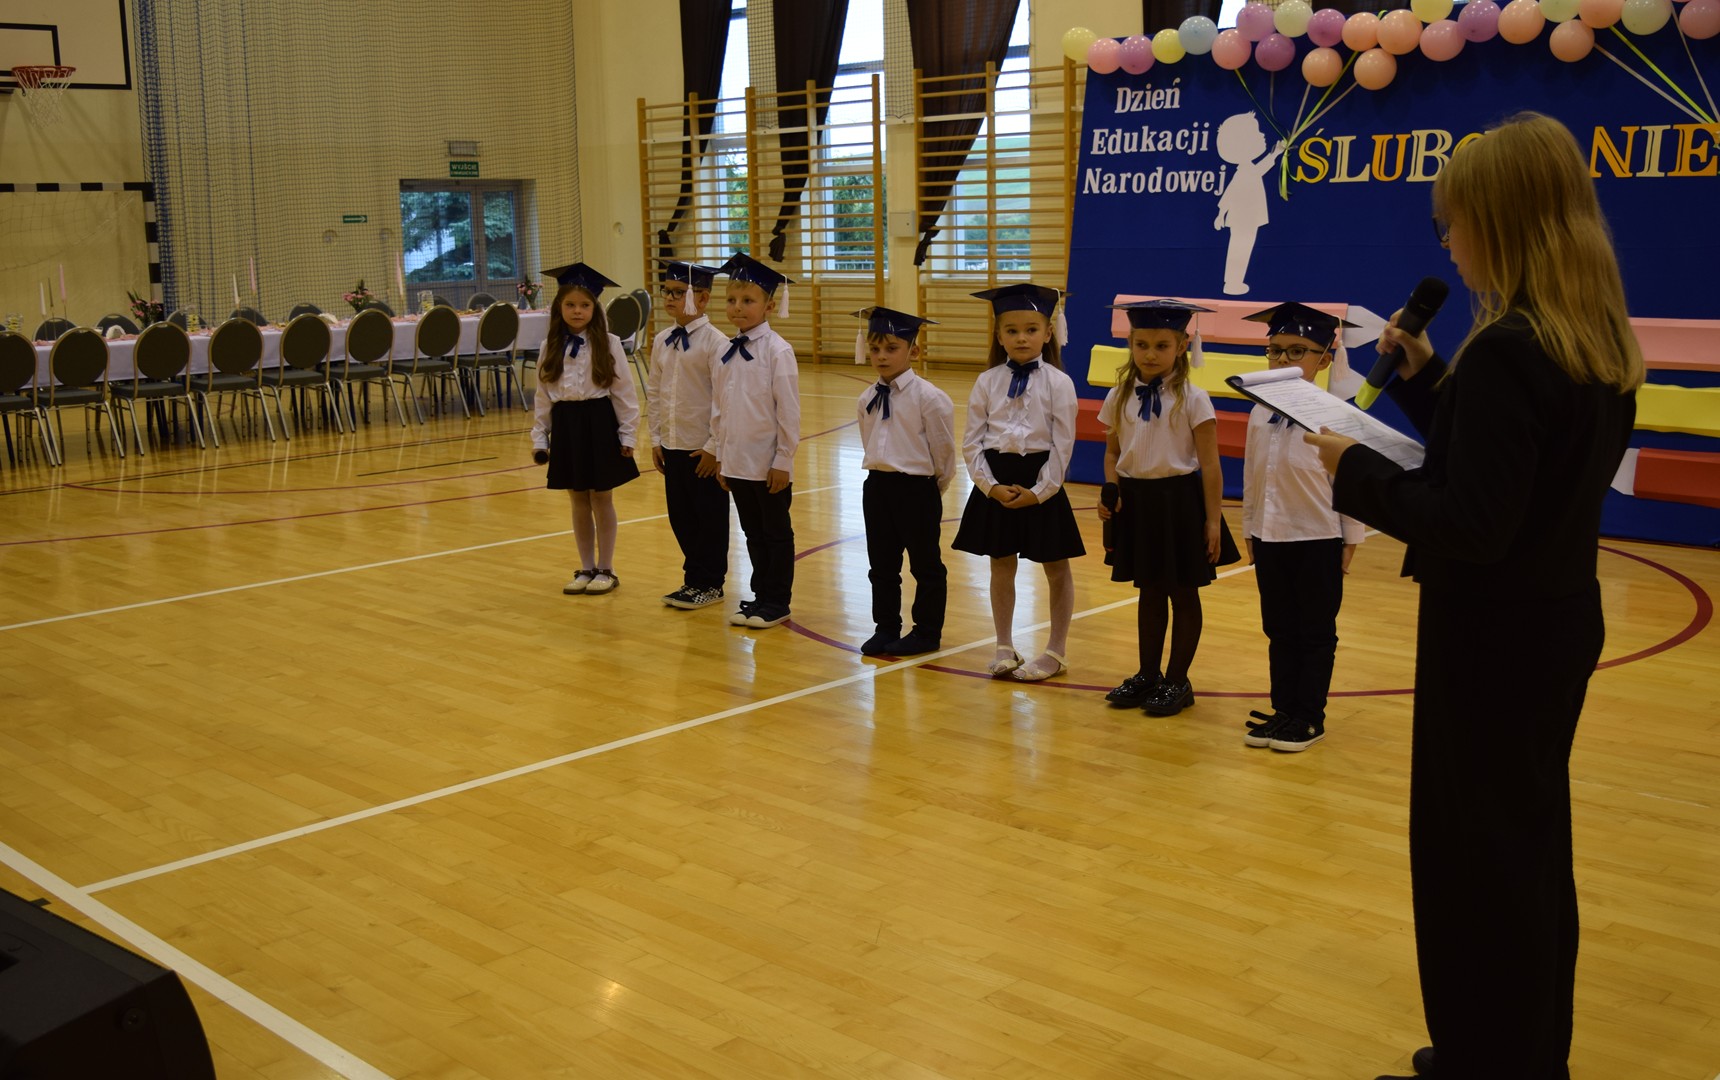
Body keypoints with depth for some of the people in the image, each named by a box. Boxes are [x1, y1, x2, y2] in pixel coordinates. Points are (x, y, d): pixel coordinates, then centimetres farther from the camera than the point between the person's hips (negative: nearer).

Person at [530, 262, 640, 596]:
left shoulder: (608, 344, -5)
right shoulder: (550, 347, 4)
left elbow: (624, 392, -3)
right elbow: (542, 396, 7)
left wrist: (627, 434, -6)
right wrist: (539, 437, 4)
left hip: (600, 423, -3)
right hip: (566, 426, 3)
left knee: (602, 499, 5)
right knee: (579, 502, 11)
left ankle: (606, 569, 17)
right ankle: (587, 568, 21)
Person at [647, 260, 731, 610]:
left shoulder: (714, 343, -13)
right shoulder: (661, 341, 7)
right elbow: (655, 393, 12)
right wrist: (656, 439, 9)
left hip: (704, 449, -6)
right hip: (672, 445, 6)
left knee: (710, 518, 6)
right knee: (680, 516, 13)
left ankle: (709, 584, 18)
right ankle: (694, 579, 26)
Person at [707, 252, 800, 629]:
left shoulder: (777, 351, -13)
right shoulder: (726, 351, 5)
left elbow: (788, 411, -13)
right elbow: (720, 408, 12)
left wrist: (783, 461, -13)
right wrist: (719, 454, 11)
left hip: (769, 464, -6)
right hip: (736, 461, 6)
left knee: (777, 534, 7)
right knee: (752, 533, 15)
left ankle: (776, 602, 16)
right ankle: (761, 596, 26)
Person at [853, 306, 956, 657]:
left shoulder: (929, 398, -14)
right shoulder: (867, 399, 4)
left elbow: (945, 453, -7)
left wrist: (931, 489, 2)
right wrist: (882, 476, 11)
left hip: (918, 489, -6)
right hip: (877, 486, 6)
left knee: (925, 565, 7)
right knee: (882, 565, 13)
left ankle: (927, 632, 18)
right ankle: (886, 629, 25)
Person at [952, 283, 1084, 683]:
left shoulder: (1058, 383, -6)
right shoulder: (987, 382, 1)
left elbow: (1062, 445, -8)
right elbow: (972, 441, 0)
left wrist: (1040, 491, -13)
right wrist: (990, 485, -11)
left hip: (1041, 482, -2)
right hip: (996, 482, 3)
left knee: (1056, 569, 8)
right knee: (1001, 565, 12)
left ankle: (1055, 652, 20)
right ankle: (1005, 648, 25)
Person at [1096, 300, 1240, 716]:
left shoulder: (1192, 400, -9)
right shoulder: (1120, 397, 4)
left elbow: (1209, 464, -8)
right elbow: (1113, 452, 12)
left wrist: (1212, 520, -11)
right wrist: (1111, 492, -7)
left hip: (1179, 502, -4)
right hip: (1137, 501, 4)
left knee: (1183, 594, 7)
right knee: (1149, 590, 14)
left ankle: (1177, 681, 18)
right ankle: (1148, 675, 26)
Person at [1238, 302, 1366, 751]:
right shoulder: (1262, 412, 3)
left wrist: (1351, 540, -6)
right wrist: (1250, 530, 13)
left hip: (1318, 541, -6)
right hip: (1270, 539, 6)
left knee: (1316, 633, 7)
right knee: (1279, 630, 13)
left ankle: (1309, 716, 16)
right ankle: (1283, 709, 23)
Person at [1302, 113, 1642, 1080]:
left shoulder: (1505, 349, -22)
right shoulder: (1602, 346, 6)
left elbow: (1471, 524, -26)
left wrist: (1359, 472, -15)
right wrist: (1426, 380, 12)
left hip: (1495, 634, -10)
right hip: (1559, 620, 10)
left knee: (1471, 855, 3)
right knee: (1530, 843, 20)